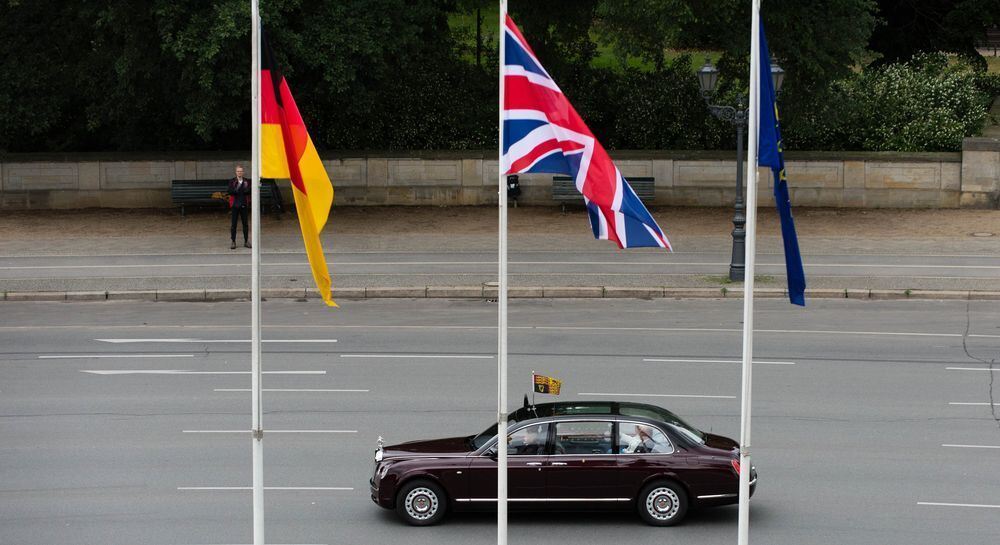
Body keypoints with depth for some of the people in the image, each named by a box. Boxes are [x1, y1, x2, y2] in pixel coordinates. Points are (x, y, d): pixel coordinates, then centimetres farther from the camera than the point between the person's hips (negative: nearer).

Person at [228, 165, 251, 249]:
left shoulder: (247, 182, 8)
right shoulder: (232, 181, 3)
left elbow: (249, 191, -5)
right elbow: (230, 191, -11)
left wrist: (237, 191, -16)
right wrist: (243, 191, -16)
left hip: (244, 205, 2)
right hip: (235, 204, -2)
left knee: (245, 223, 5)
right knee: (233, 224, -1)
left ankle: (246, 241, 13)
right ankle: (233, 242, 3)